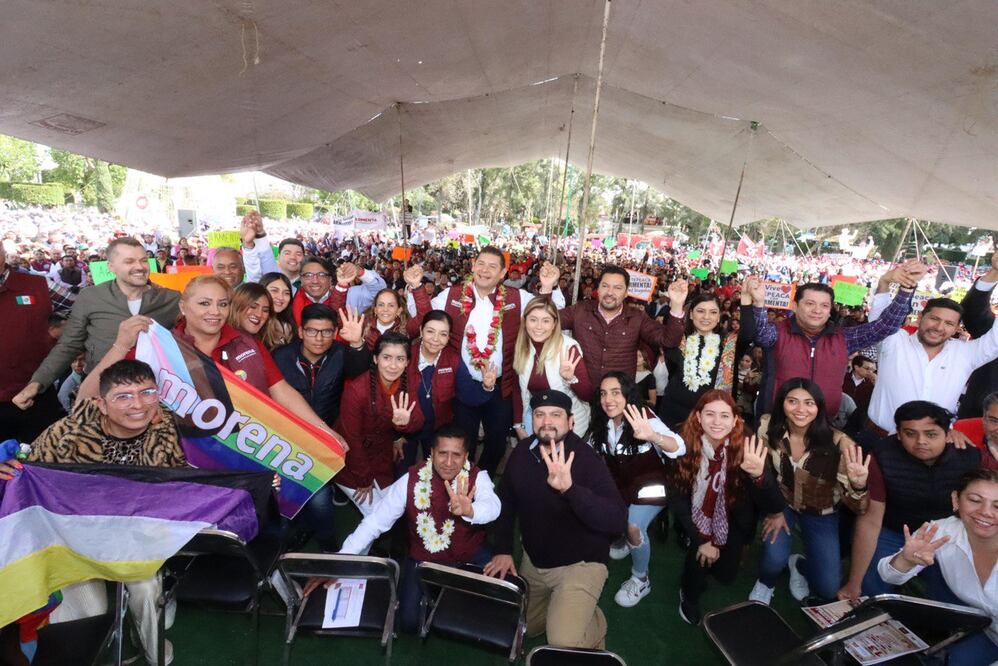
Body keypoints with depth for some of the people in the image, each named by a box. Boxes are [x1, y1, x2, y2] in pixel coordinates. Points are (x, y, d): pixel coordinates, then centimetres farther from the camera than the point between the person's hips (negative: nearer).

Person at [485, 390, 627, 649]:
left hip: (579, 564, -6)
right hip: (532, 561, 6)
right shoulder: (522, 452, -10)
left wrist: (569, 488, -52)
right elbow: (506, 500, 5)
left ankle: (594, 626, 12)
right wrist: (503, 549, -1)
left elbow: (618, 521, -38)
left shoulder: (586, 459, -27)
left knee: (564, 643, -22)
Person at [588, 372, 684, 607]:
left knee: (633, 527, -25)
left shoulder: (644, 417, -23)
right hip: (619, 485, 5)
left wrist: (651, 436, -58)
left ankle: (641, 580, 2)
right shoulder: (601, 423, -8)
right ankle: (621, 540, 24)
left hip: (649, 485, -5)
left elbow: (679, 448, -37)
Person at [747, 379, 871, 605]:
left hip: (820, 513, 0)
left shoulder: (836, 443, -26)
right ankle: (765, 582, 15)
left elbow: (858, 508, -26)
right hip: (781, 504, 0)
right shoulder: (767, 426, -22)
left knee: (828, 588, -5)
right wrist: (774, 510, -9)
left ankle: (799, 564, 30)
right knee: (775, 557, -23)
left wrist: (858, 484, -48)